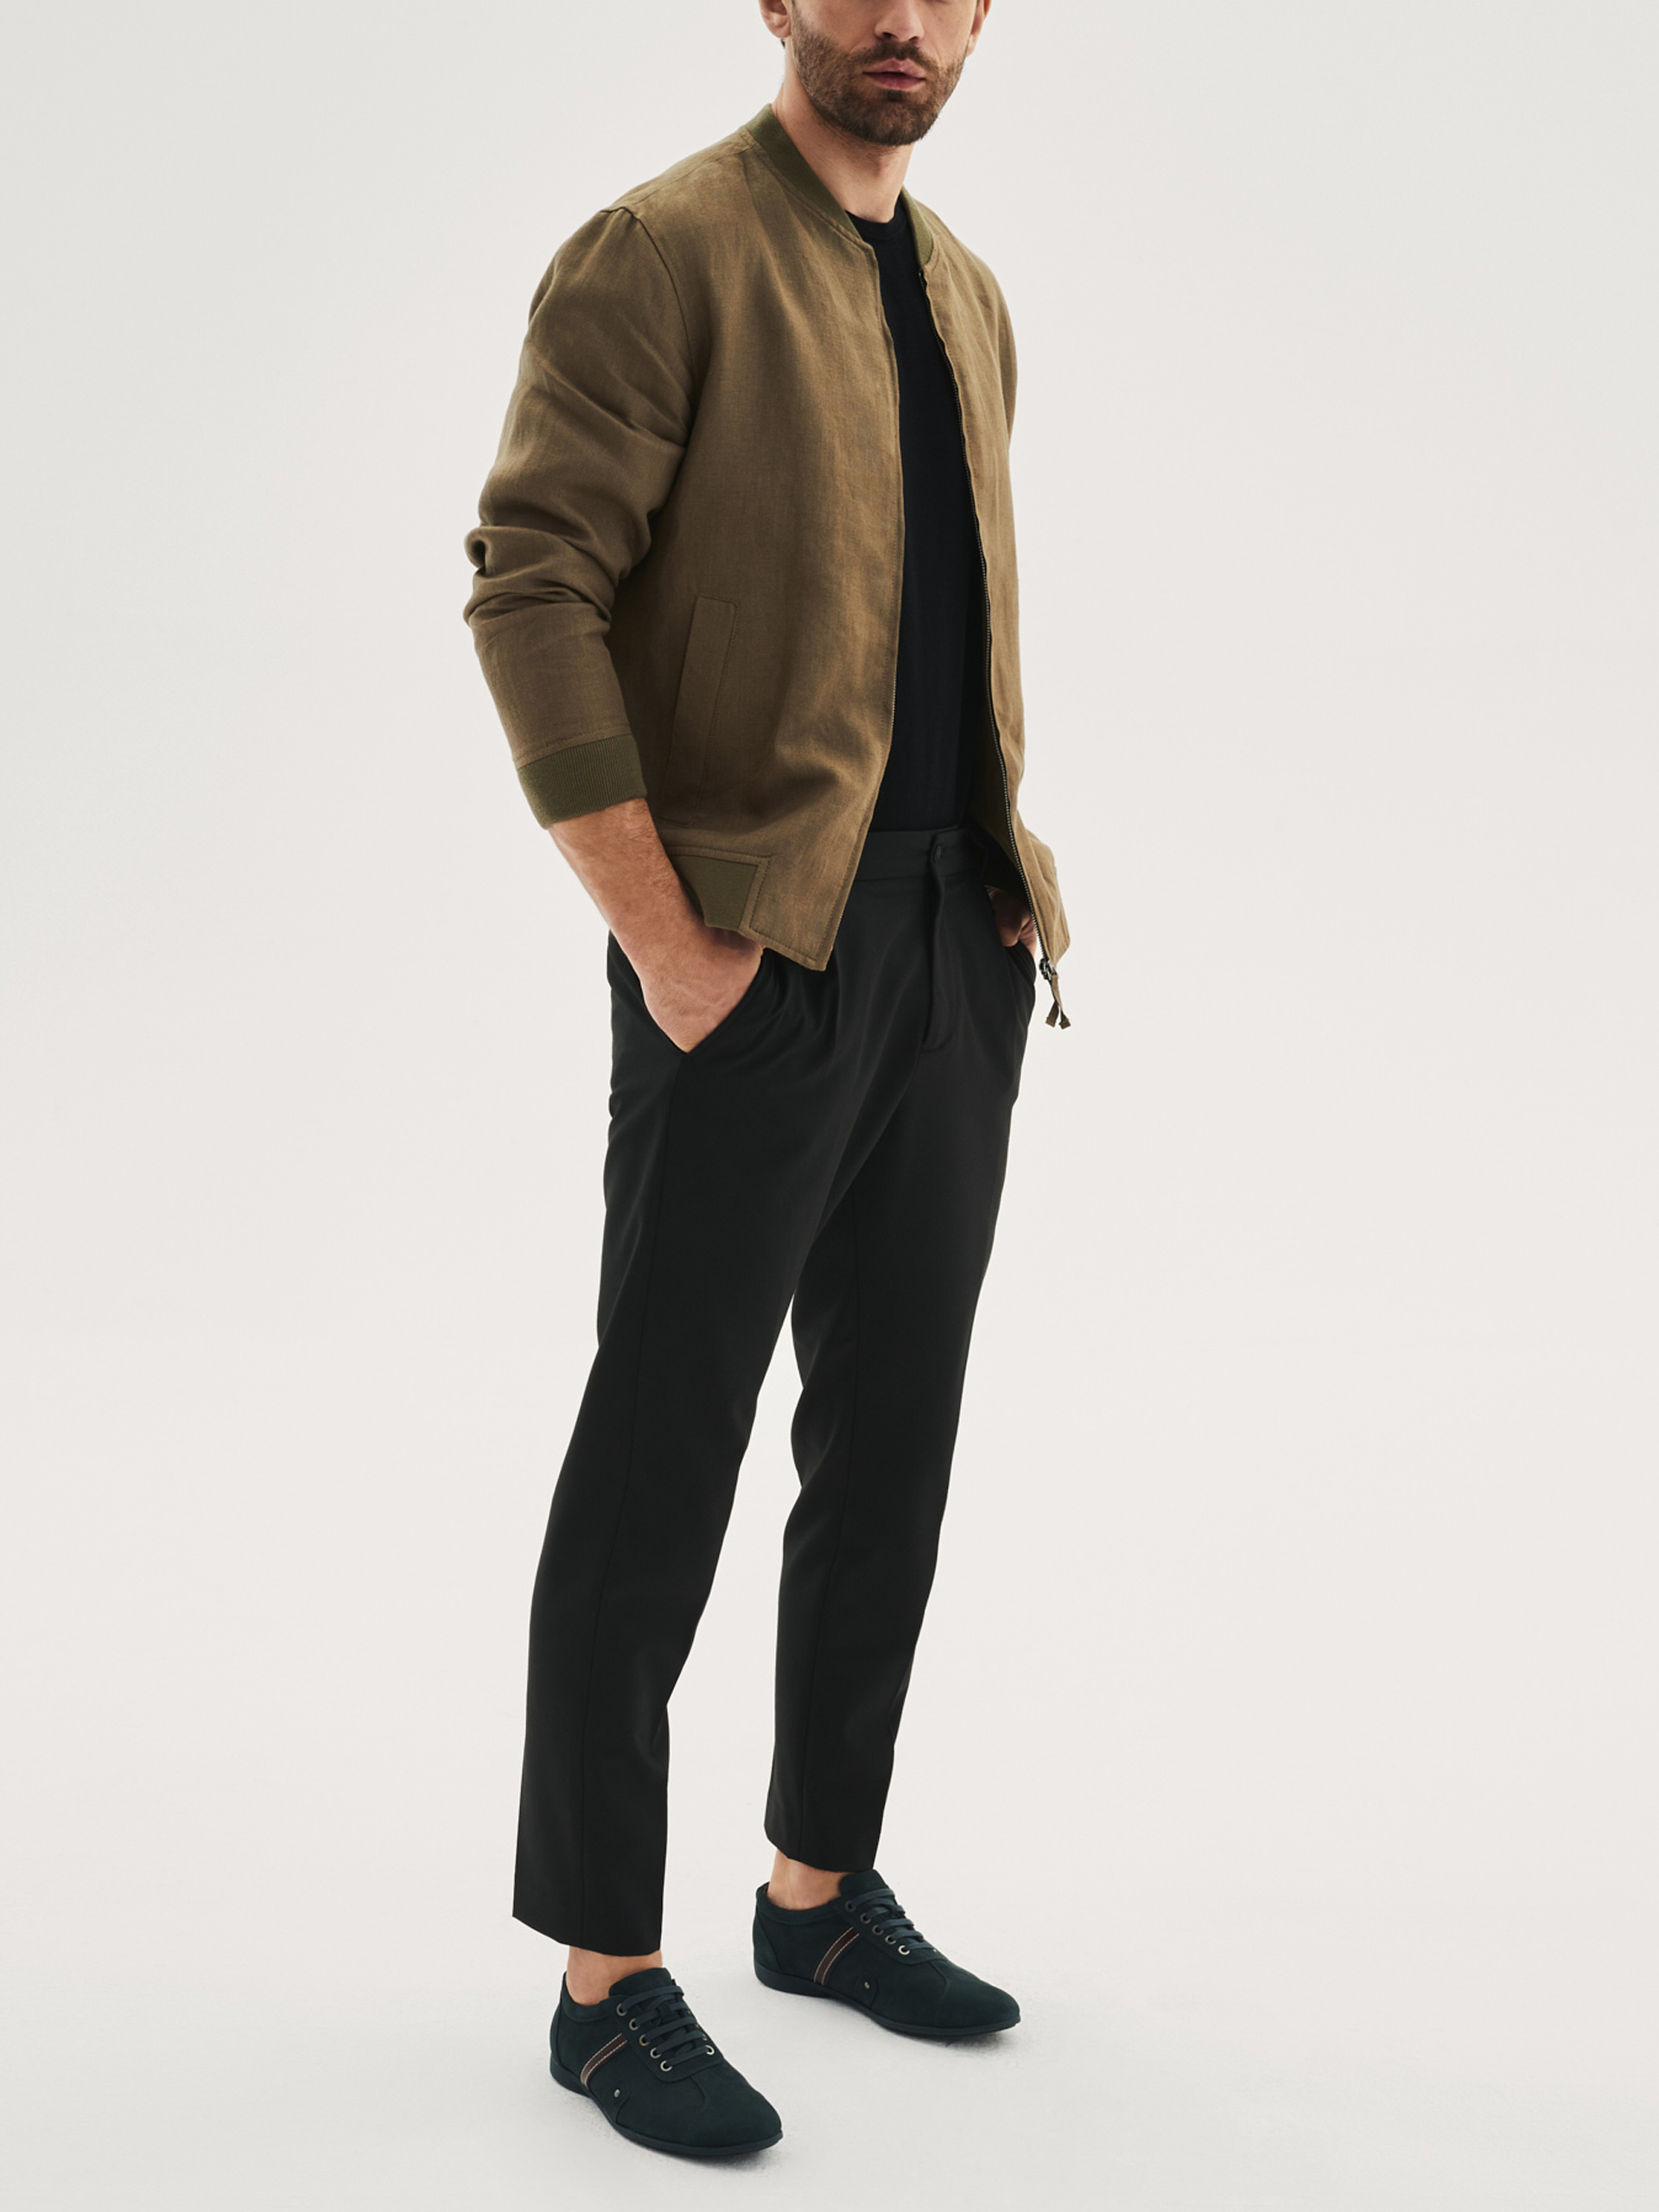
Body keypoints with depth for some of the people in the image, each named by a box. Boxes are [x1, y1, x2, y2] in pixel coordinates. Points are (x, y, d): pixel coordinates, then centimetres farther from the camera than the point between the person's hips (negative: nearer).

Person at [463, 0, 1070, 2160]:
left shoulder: (967, 298, 17)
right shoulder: (656, 255, -7)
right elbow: (530, 588, -15)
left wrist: (1006, 863, 10)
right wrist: (664, 937, -19)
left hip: (960, 953, 8)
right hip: (757, 962, -8)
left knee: (888, 1452, 14)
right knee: (659, 1471, 0)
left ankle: (823, 1889, 30)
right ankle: (607, 1978, 13)